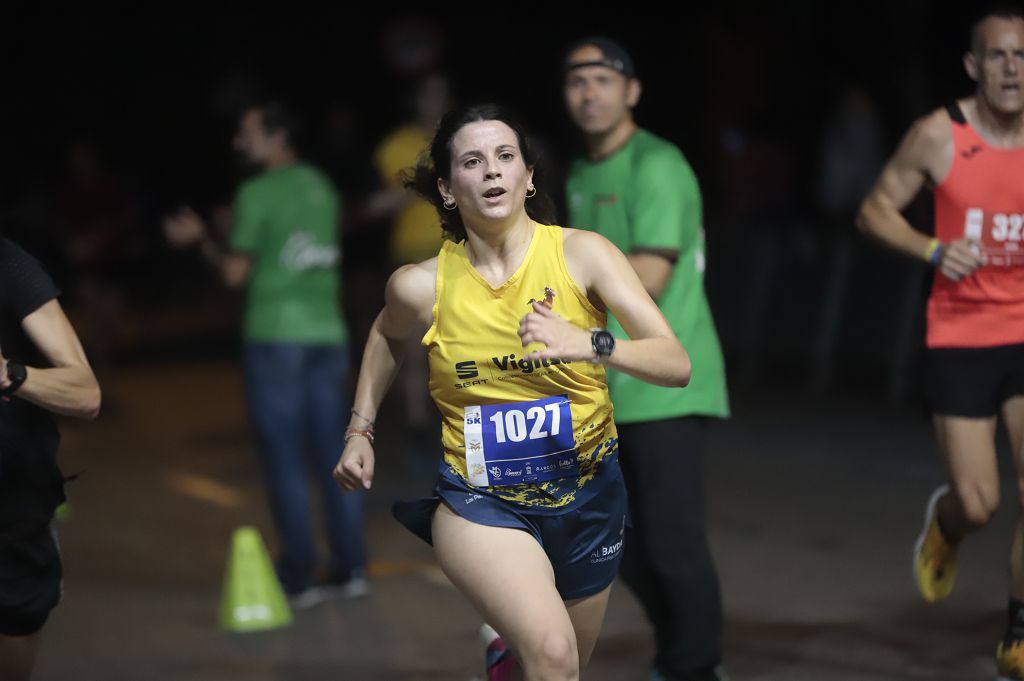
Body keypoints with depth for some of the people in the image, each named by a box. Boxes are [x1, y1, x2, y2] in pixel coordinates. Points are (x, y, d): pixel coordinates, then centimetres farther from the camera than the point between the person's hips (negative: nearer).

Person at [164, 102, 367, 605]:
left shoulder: (256, 194, -9)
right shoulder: (321, 187, 12)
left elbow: (235, 272, -8)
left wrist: (200, 238, 8)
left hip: (276, 337, -6)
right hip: (326, 333, 6)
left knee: (285, 457, -2)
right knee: (332, 451, 9)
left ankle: (299, 577, -2)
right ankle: (351, 568, 10)